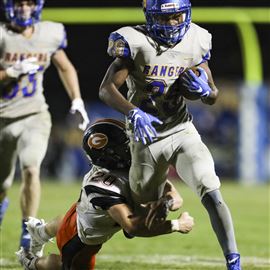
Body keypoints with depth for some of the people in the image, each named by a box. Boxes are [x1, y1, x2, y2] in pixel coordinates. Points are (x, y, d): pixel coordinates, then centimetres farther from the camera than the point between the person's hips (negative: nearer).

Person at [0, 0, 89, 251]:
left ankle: (28, 230, -10)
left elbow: (65, 68, 17)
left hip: (35, 116, 1)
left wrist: (77, 100, 9)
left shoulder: (50, 34, 0)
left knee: (31, 170, -24)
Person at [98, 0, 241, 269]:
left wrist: (204, 89, -17)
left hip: (182, 132, 2)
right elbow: (106, 89, -18)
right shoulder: (135, 43, -14)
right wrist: (133, 113, -35)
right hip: (147, 136, -2)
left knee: (212, 195, -19)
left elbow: (213, 97, 8)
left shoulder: (196, 42, -3)